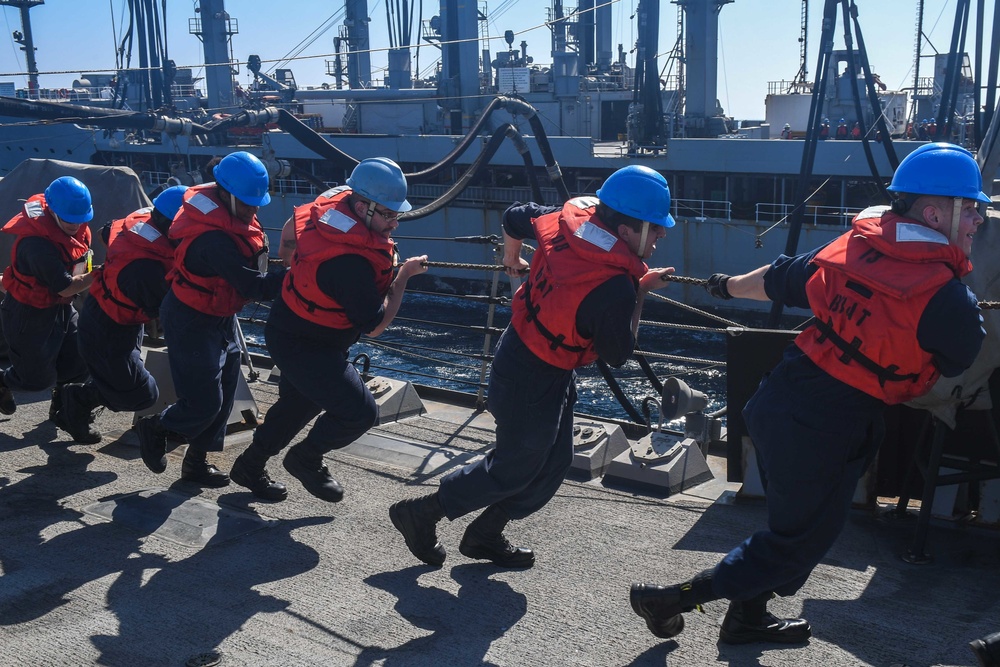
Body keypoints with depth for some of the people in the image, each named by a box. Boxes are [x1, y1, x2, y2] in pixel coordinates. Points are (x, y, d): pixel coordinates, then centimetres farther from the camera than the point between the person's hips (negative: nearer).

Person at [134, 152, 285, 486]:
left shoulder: (232, 214, -3)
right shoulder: (213, 239, -32)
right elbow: (255, 286, -31)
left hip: (221, 317, 10)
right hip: (192, 321, -9)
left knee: (223, 396, 13)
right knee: (203, 403, -5)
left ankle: (197, 461, 28)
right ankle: (154, 428, 25)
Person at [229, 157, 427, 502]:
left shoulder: (335, 200, -9)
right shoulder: (349, 262, -37)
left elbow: (292, 226, 11)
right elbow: (375, 325, -27)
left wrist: (297, 265, 25)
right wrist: (404, 275, -19)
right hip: (304, 346, -10)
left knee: (298, 402, 27)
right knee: (359, 412, -8)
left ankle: (250, 466, 45)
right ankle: (307, 459, 17)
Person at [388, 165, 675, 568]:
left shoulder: (572, 217, -9)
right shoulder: (614, 288, -31)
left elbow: (515, 217, 8)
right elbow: (617, 355, -16)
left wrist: (511, 258, 27)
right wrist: (642, 292, -10)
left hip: (518, 350, 9)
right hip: (537, 379, -9)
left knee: (553, 462, 20)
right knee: (514, 468, 11)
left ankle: (485, 535, 32)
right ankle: (420, 514, 24)